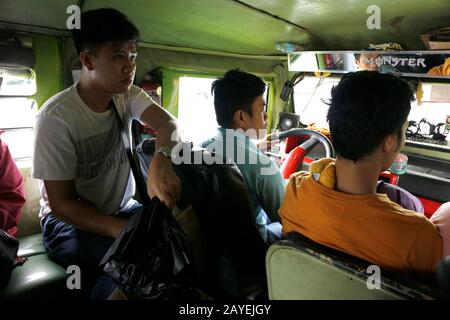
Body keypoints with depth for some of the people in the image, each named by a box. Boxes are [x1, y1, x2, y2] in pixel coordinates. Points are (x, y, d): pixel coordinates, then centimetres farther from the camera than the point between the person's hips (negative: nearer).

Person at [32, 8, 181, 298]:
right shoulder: (56, 117, -20)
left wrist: (161, 159, -47)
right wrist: (124, 230, -34)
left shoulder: (128, 95, -3)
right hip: (68, 219, -5)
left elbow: (167, 123, -22)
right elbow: (61, 203, -18)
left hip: (123, 209, 5)